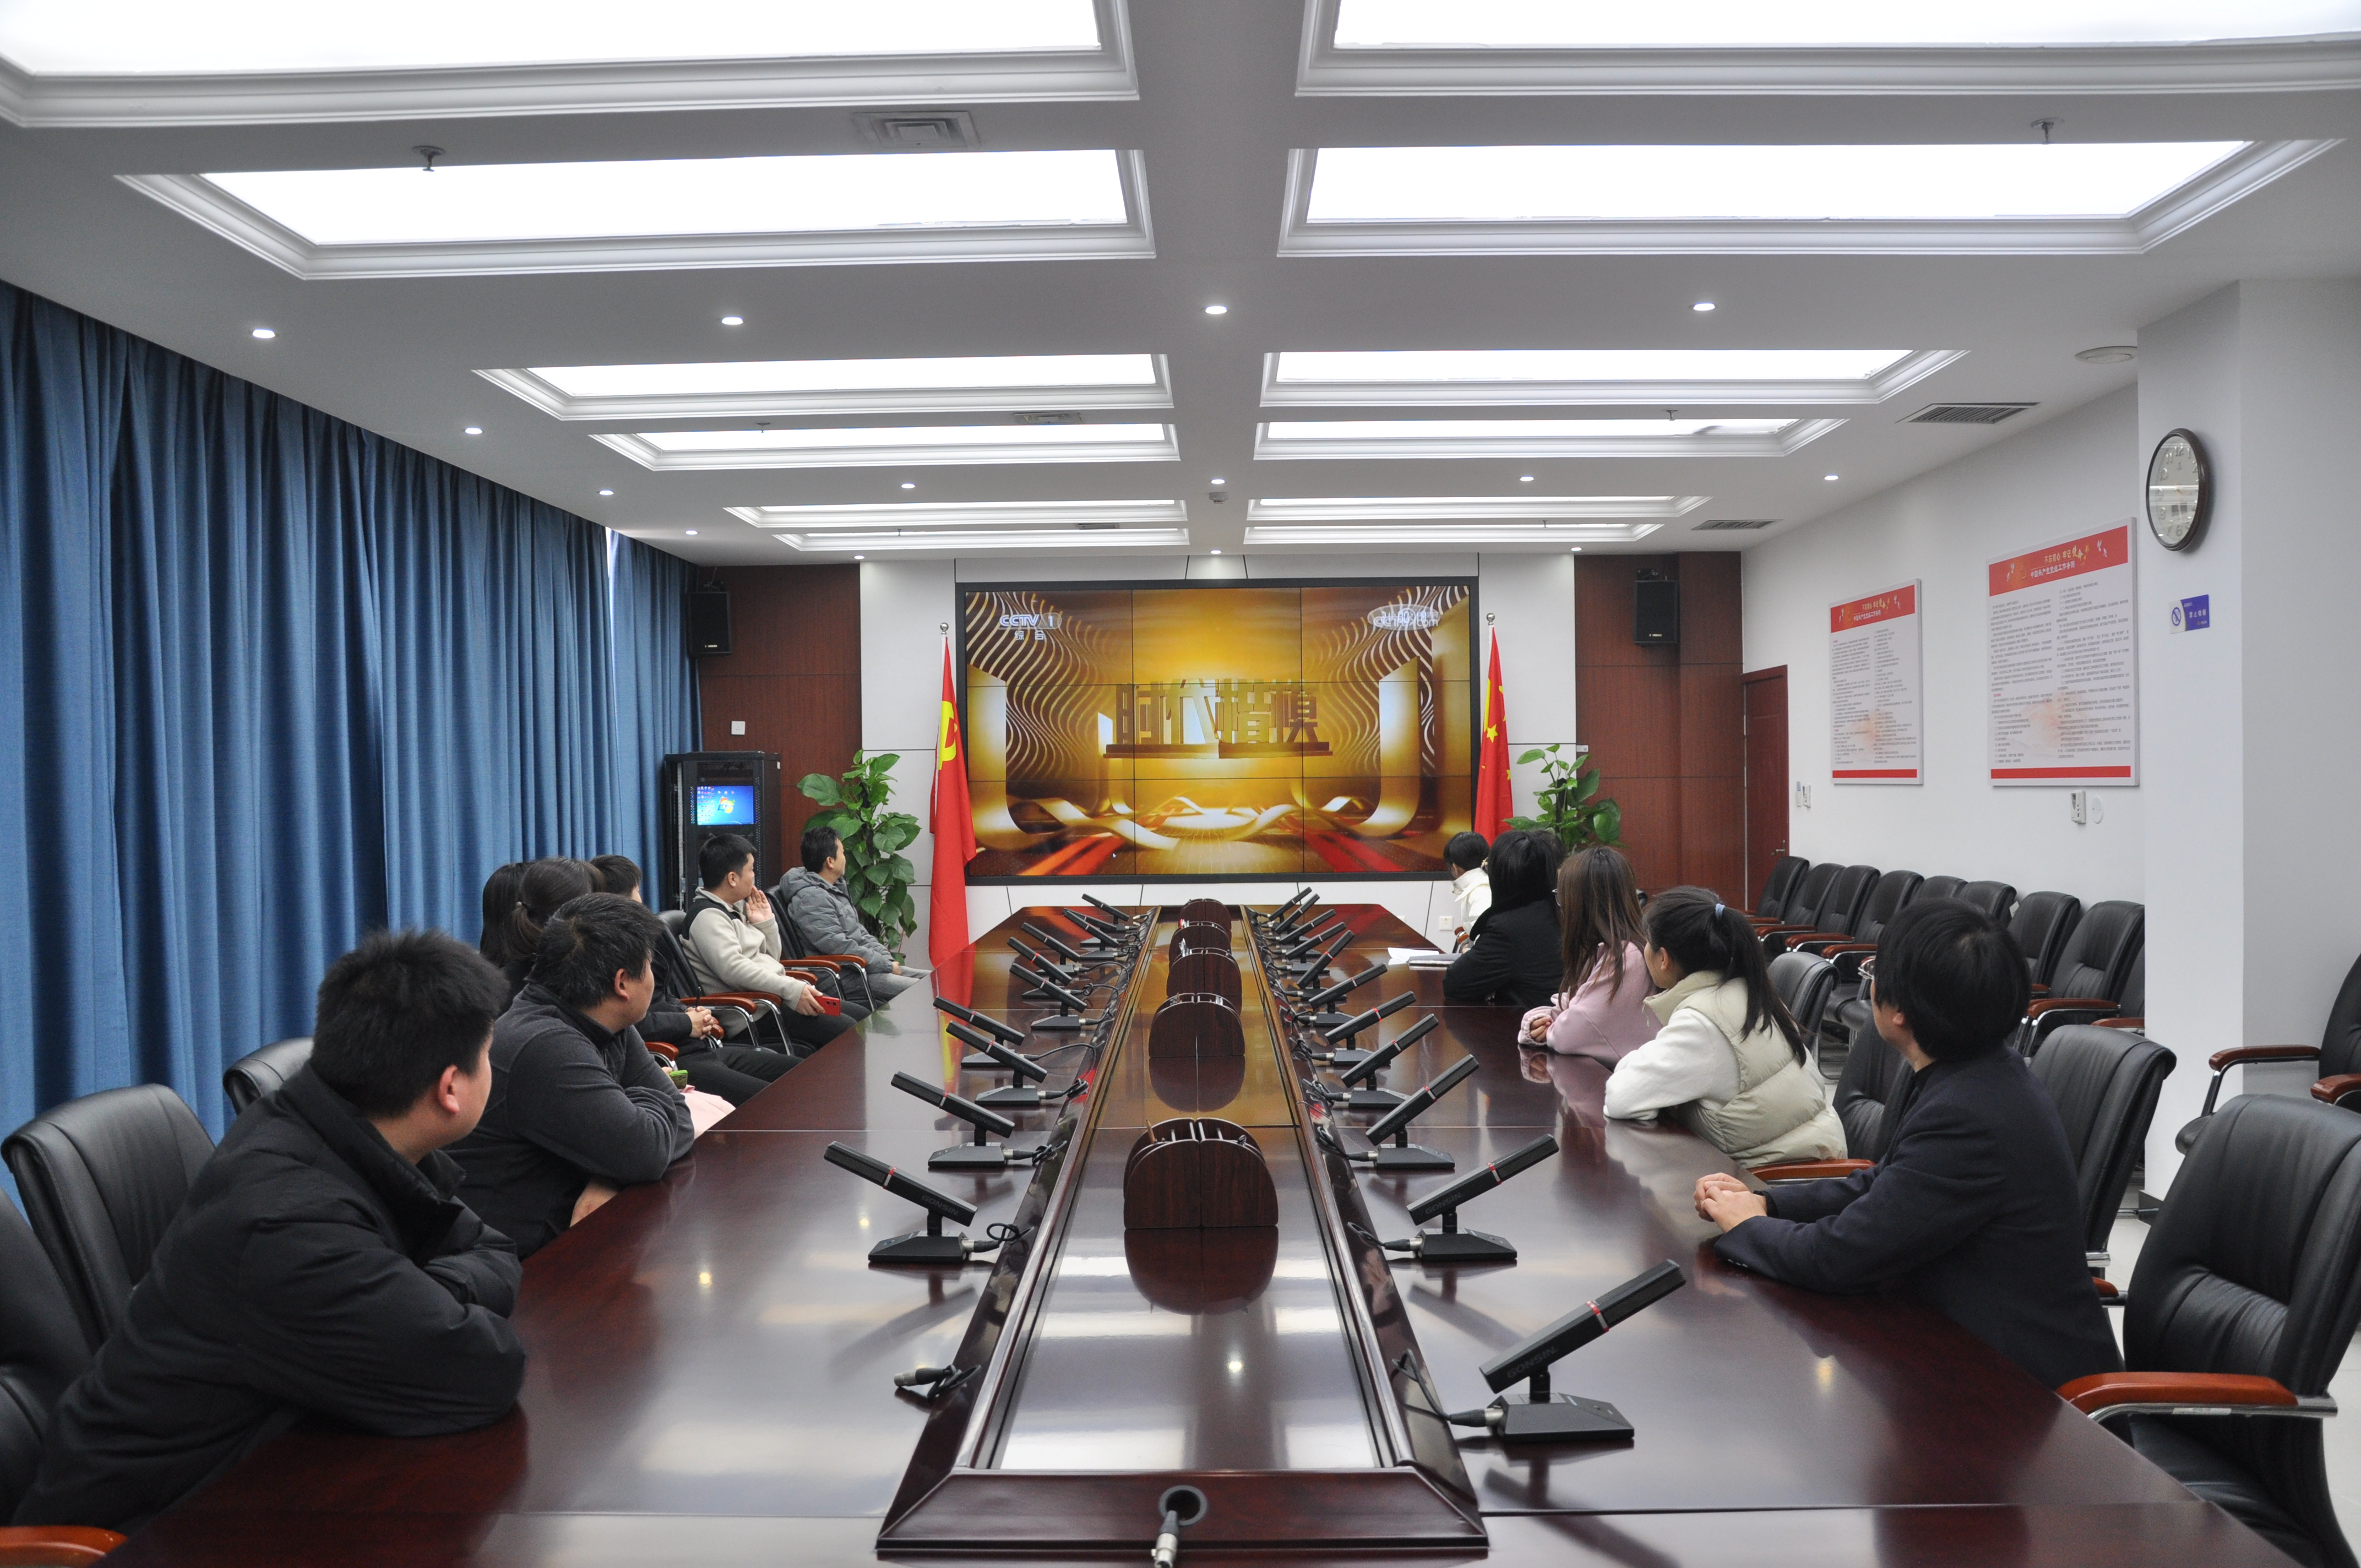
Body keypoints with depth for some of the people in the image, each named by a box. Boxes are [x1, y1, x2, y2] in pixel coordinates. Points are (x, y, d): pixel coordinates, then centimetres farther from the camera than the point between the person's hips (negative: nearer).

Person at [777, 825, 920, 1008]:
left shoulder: (835, 889, 16)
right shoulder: (810, 898, -17)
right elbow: (840, 948, -22)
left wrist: (888, 960, 5)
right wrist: (887, 966, -15)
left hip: (861, 968, 10)